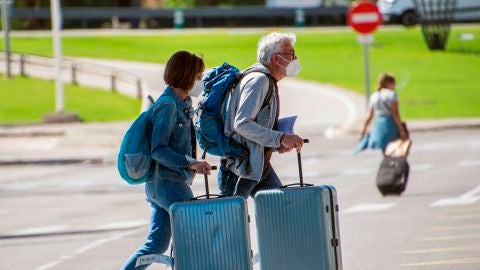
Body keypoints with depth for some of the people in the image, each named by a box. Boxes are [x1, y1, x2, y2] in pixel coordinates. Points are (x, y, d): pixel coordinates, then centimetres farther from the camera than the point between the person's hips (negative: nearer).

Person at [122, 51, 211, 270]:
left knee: (156, 244, 9)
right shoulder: (167, 106, -14)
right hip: (167, 183, -9)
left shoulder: (184, 104, 14)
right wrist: (190, 163, -27)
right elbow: (158, 150, -20)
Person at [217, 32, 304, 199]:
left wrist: (278, 144, 4)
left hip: (260, 165, 10)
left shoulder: (269, 82, 14)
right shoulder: (258, 81, -17)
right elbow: (242, 124, -27)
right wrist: (280, 138, -28)